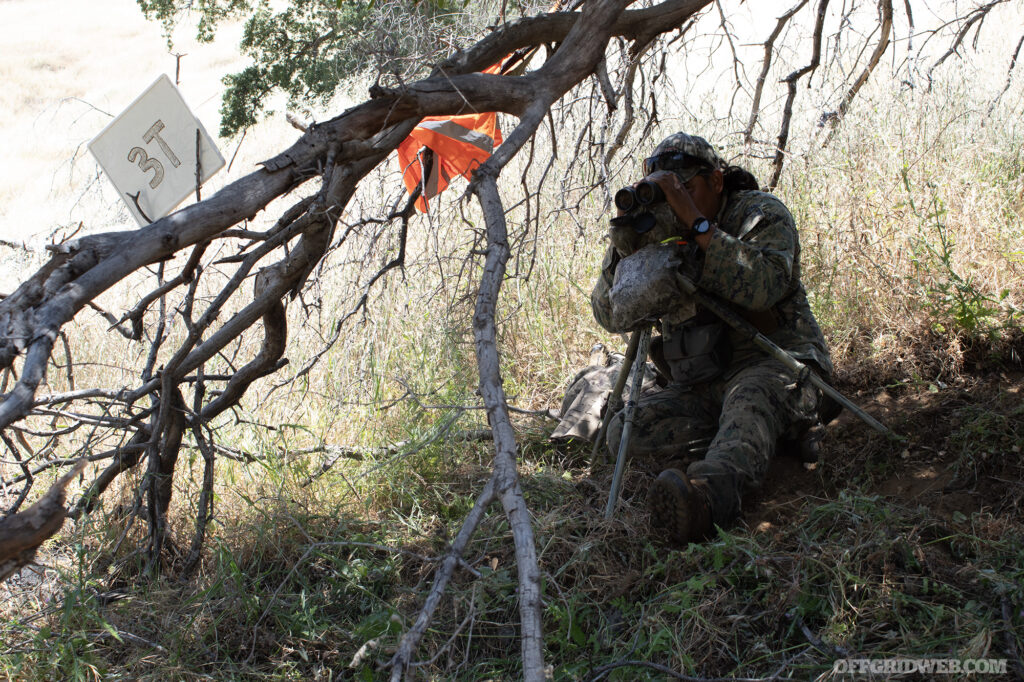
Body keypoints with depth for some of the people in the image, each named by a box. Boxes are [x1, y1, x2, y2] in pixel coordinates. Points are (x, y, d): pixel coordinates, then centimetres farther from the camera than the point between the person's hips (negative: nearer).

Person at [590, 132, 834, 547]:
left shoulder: (761, 214, -2)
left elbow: (761, 287, -24)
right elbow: (611, 317, 3)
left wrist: (698, 222, -26)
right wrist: (624, 245, -13)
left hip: (775, 362, -5)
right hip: (702, 385, 6)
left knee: (751, 395, -42)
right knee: (625, 430, -20)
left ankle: (708, 495, -69)